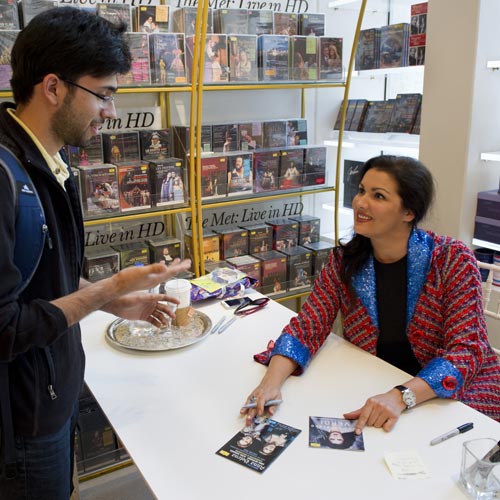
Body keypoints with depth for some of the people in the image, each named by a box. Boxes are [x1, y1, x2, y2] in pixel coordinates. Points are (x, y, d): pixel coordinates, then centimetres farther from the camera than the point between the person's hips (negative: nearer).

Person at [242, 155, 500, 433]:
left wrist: (401, 397, -35)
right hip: (373, 387, 4)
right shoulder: (345, 261, -4)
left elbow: (466, 350, -18)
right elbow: (308, 326, -8)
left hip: (452, 392, -3)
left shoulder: (453, 260, -14)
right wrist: (272, 381, -27)